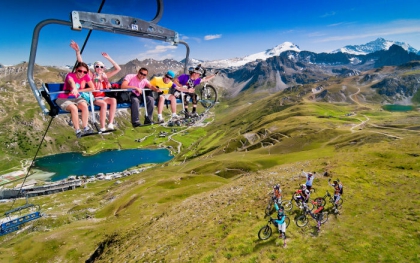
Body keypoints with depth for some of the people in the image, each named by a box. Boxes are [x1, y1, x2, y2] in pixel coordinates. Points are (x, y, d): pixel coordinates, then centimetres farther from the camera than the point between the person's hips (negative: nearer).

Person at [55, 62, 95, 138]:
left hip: (76, 98, 4)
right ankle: (77, 130, -19)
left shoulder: (86, 76, -7)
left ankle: (85, 128, -18)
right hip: (63, 98, -4)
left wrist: (79, 90, -14)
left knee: (84, 106, -28)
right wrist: (74, 89, -70)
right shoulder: (70, 75, -21)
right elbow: (71, 82, -46)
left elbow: (93, 88, -7)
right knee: (74, 108, -33)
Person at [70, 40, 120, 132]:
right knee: (104, 104, -35)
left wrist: (109, 58, 6)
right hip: (94, 98, -3)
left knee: (113, 100, -29)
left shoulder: (105, 76, 13)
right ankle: (102, 127, -33)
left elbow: (118, 69, 11)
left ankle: (110, 123, -31)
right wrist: (77, 51, -15)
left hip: (103, 97, 4)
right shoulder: (92, 75, 5)